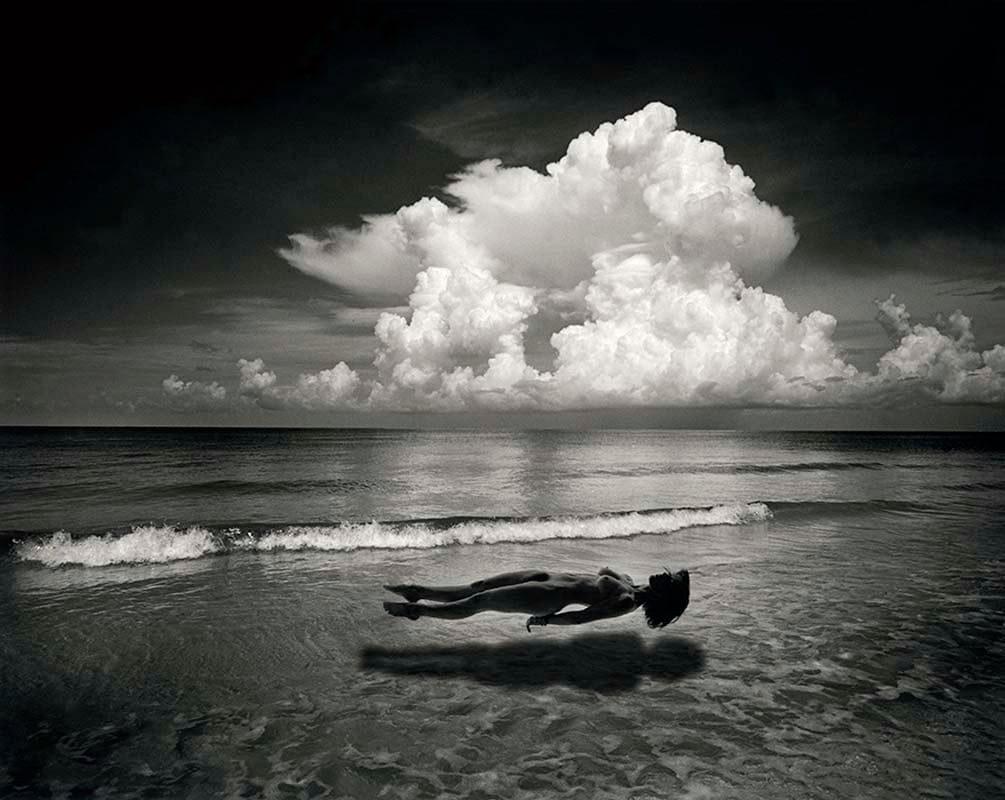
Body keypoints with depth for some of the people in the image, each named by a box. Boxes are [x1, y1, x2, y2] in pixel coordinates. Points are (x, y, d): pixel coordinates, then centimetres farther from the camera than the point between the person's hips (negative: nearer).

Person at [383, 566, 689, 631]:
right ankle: (418, 592, 19)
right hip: (546, 577, 7)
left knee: (477, 602, -5)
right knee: (477, 588, 8)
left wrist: (545, 620, -13)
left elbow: (580, 617, -16)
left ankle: (415, 609, 7)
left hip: (549, 598, -7)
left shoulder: (628, 603, -15)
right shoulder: (627, 581, 8)